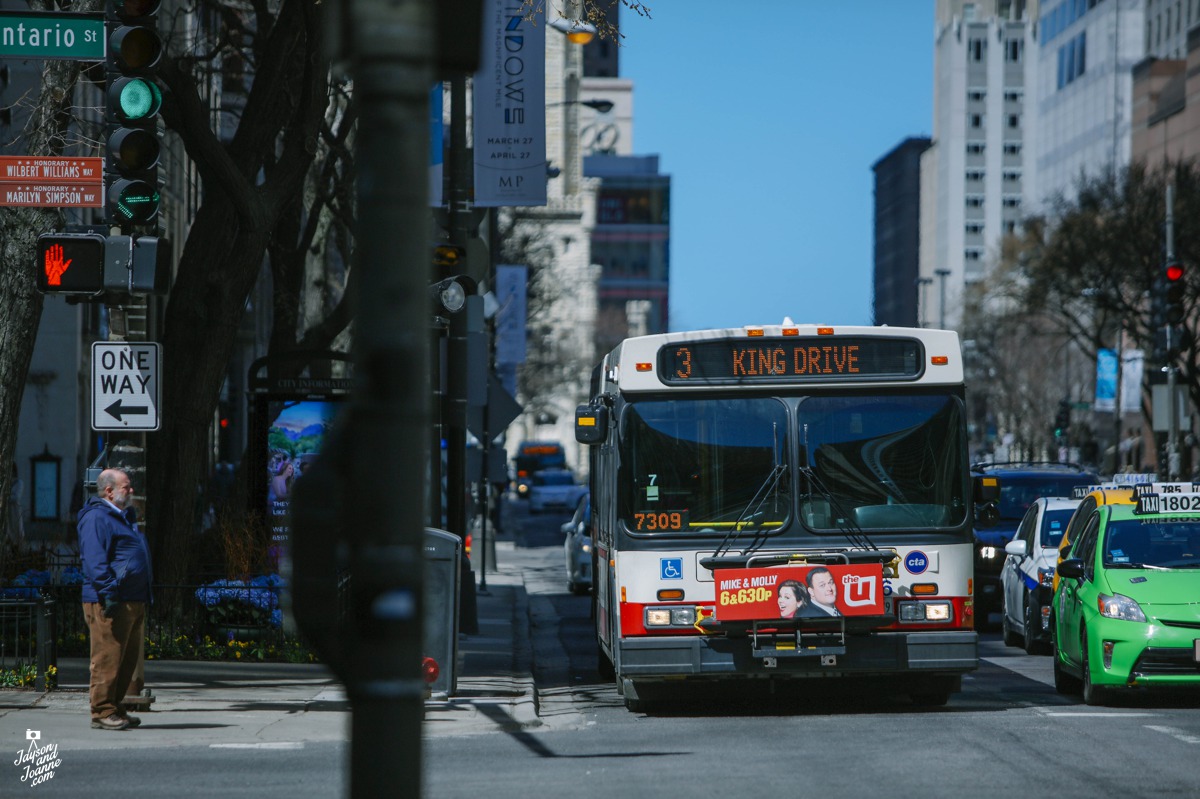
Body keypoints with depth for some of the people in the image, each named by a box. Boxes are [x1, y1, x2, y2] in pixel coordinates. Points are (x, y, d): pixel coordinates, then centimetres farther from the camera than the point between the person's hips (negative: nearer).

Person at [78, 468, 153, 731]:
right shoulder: (96, 518, -9)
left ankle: (114, 709, 19)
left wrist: (144, 599, 23)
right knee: (107, 658, -9)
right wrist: (109, 593, -25)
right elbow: (95, 561, -18)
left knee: (128, 658, 12)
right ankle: (102, 712, -7)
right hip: (110, 601, -10)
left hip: (134, 601, 10)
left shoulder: (124, 517, 23)